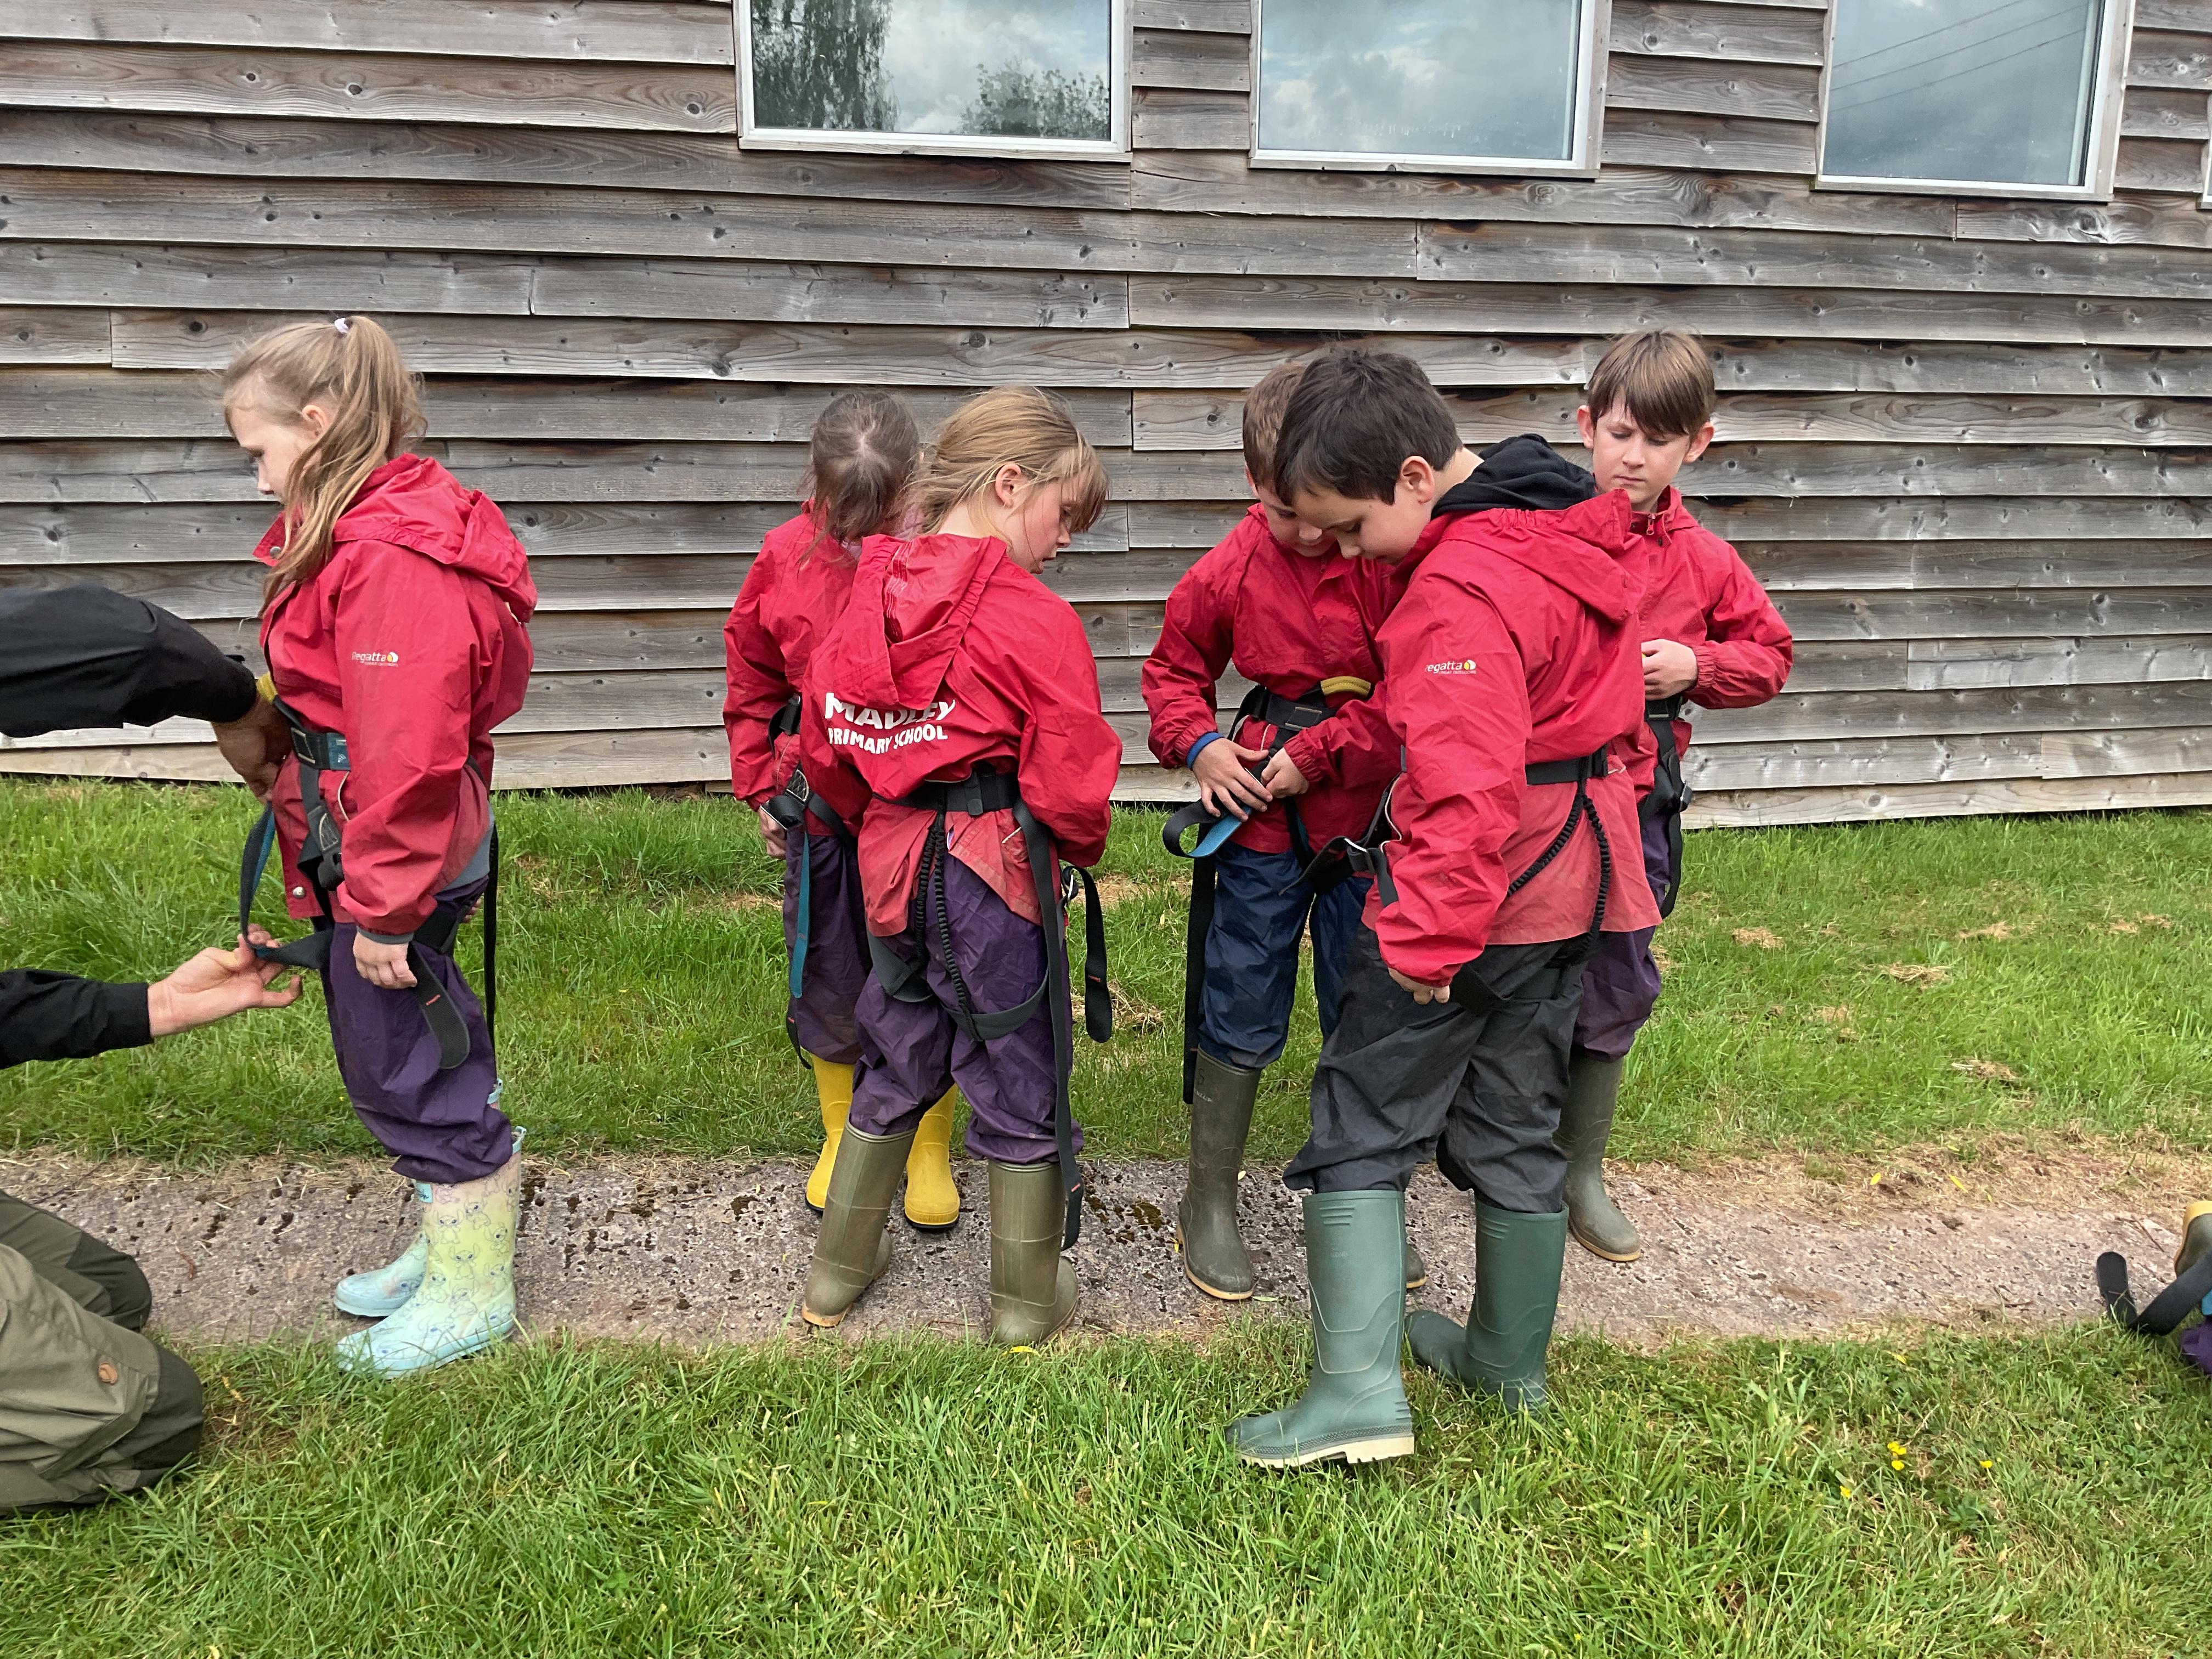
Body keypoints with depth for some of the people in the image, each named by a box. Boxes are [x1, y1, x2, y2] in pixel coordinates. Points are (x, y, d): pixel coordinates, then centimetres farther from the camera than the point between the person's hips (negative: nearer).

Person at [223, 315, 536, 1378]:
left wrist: (382, 906, -22)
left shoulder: (392, 558, -23)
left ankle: (471, 1295, 20)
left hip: (395, 854, -10)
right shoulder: (355, 529, 12)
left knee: (405, 1067, 3)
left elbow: (404, 748, -26)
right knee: (407, 1057, 20)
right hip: (362, 851, 10)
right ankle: (454, 1241, 37)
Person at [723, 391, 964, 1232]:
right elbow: (752, 680, 10)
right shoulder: (787, 556, -4)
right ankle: (841, 1137, 38)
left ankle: (930, 1151, 31)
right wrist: (761, 784, 8)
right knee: (828, 983, 15)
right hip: (822, 809, 2)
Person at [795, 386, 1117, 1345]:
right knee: (1020, 1081, 10)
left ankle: (837, 1268, 35)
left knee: (898, 1063, 23)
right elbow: (1069, 787, -16)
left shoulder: (869, 599, 3)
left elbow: (824, 748, 10)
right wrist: (1081, 846, 5)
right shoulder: (1038, 622, -16)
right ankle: (1027, 1303, 24)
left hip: (890, 865, 6)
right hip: (995, 873, -6)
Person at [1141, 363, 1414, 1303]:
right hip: (1263, 816, 1)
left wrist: (1317, 754, -15)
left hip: (1369, 815, 0)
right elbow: (1174, 668, 11)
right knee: (1240, 1012, 8)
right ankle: (1208, 1203, 24)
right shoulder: (1231, 571, -4)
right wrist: (1200, 747, -6)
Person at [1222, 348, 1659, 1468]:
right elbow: (1613, 717, 18)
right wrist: (1612, 801, 27)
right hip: (1569, 883, 9)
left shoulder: (1461, 589, -23)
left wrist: (1427, 939, -26)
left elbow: (1468, 788, -29)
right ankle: (1510, 1362, 33)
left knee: (1362, 1123, 2)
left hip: (1470, 892, -9)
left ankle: (1360, 1389, 0)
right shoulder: (1575, 534, 8)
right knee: (1514, 1125, 19)